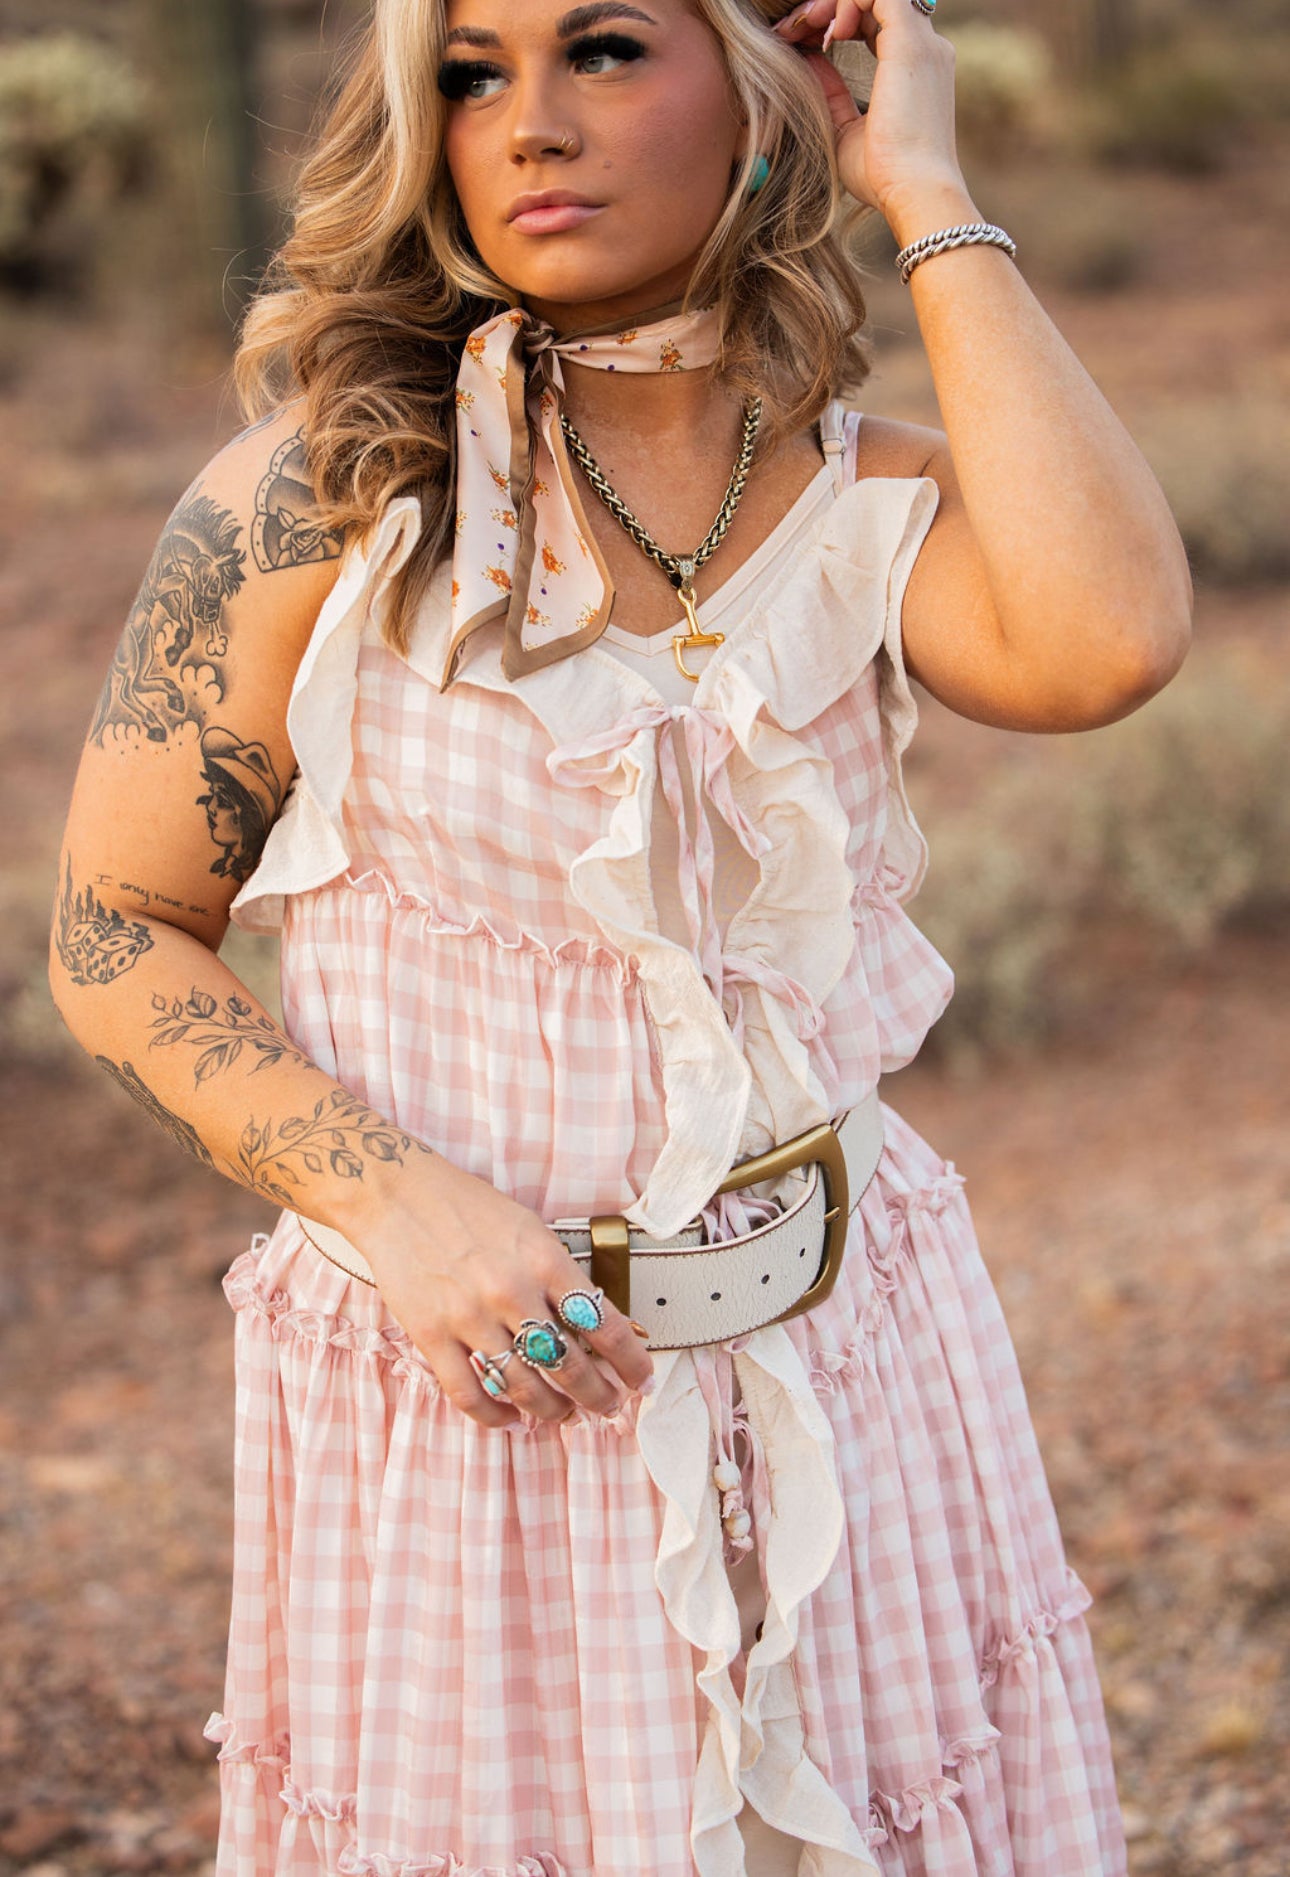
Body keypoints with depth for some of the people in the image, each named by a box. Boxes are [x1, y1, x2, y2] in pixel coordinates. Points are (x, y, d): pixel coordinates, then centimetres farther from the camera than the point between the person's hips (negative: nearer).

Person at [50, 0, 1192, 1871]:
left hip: (836, 1356, 3)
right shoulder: (329, 490, -9)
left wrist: (929, 195, -16)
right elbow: (117, 939, -4)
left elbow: (1100, 643, -26)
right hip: (464, 1363, -2)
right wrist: (400, 1205, -19)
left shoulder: (871, 498, -2)